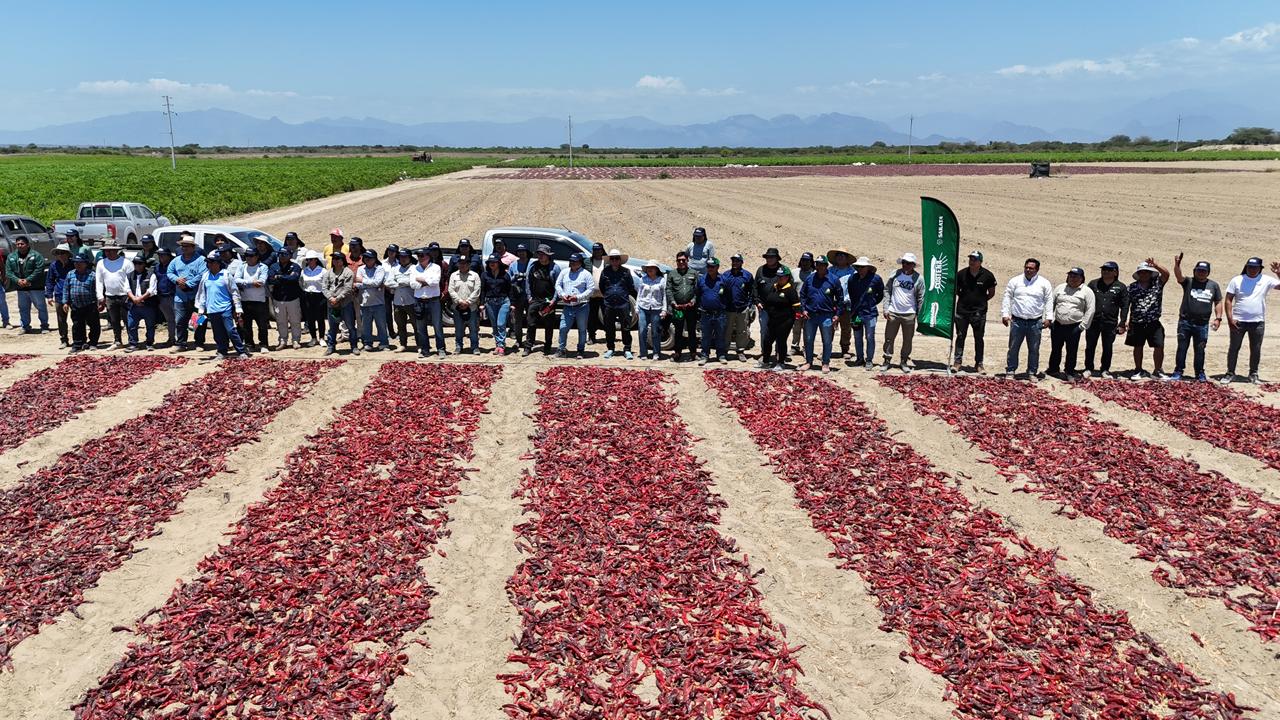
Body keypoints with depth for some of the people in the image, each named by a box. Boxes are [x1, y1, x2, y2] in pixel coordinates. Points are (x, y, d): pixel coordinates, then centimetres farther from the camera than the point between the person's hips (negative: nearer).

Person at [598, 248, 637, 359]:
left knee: (626, 328, 1)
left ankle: (627, 350, 9)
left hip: (623, 304, -1)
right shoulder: (605, 272, 4)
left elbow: (632, 287, 9)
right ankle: (610, 349, 20)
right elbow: (601, 287, 15)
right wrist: (606, 296, 11)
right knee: (609, 328, 8)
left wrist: (624, 295, 9)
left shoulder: (626, 271, 2)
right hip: (609, 304, 1)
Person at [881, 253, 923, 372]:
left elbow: (921, 297, 3)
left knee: (907, 340, 8)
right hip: (893, 313, 1)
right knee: (889, 338, 6)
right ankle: (887, 360, 18)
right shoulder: (895, 274, -1)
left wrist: (918, 314, 0)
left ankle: (904, 362, 21)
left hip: (909, 314, 0)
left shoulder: (918, 278, -3)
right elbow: (887, 291, 4)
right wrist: (886, 309, -2)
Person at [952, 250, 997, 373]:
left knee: (979, 338, 6)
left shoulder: (987, 275, -3)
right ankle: (957, 362, 10)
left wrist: (981, 301, 3)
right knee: (960, 337, 4)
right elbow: (955, 290, 12)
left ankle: (978, 364, 13)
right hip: (962, 311, 1)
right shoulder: (961, 274, 0)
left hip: (979, 312, -1)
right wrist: (963, 299, 5)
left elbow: (991, 293, 8)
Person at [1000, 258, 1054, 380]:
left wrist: (1048, 318, -2)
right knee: (1013, 348, 4)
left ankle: (1032, 373, 16)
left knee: (1034, 350, 6)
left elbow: (1049, 301, 5)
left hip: (1036, 322, 0)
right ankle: (1010, 371, 12)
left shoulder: (1044, 283, 4)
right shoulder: (1015, 281, 4)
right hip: (1017, 321, 0)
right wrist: (1005, 314, -3)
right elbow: (1007, 298, 5)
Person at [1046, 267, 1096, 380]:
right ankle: (1053, 370, 24)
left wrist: (1083, 326, -7)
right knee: (1055, 349, 11)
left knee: (1072, 351, 3)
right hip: (1058, 325, 3)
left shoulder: (1087, 292, 0)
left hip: (1074, 327, -2)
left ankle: (1069, 372, 16)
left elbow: (1090, 310, -2)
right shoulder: (1060, 288, 9)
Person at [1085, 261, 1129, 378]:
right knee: (1090, 346, 6)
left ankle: (1105, 370, 18)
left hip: (1110, 323, -1)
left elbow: (1125, 306, 3)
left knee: (1107, 348, 7)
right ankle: (1088, 368, 17)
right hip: (1093, 321, 1)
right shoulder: (1093, 284, 7)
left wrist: (1122, 323, -4)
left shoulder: (1121, 287, 4)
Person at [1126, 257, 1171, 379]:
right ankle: (1138, 371, 20)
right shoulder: (1132, 287, 4)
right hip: (1137, 323, 1)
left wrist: (1156, 265, -30)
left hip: (1154, 323, 0)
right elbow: (1126, 304, 6)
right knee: (1138, 347, 8)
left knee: (1159, 346, -2)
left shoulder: (1157, 283, 3)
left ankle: (1158, 371, 13)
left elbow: (1166, 274, -16)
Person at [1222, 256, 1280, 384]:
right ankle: (1230, 373, 14)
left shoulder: (1266, 280, 2)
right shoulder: (1236, 280, 0)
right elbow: (1228, 300, -1)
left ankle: (1253, 374, 22)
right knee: (1233, 348, 5)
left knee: (1256, 350, 10)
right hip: (1238, 321, -1)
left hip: (1258, 322, 1)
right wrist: (1230, 319, -10)